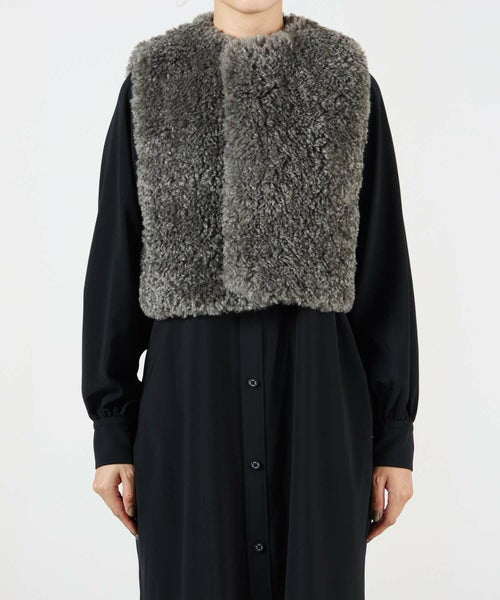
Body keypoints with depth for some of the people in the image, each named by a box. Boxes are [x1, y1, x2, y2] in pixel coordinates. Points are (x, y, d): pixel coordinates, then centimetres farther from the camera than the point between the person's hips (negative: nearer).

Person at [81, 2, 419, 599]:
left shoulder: (347, 81, 5)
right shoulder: (150, 83, 5)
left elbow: (383, 266, 3)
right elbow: (115, 260, 4)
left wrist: (394, 436, 1)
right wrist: (111, 432, 1)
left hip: (317, 392, 1)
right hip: (190, 391, 0)